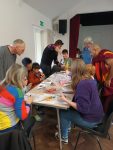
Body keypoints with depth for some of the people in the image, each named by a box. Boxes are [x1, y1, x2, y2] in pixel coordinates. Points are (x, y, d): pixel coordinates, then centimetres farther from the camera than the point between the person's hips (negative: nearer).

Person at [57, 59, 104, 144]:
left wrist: (65, 100, -24)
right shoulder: (89, 79, -2)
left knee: (62, 113, 5)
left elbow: (82, 108, -30)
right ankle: (66, 127, 36)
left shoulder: (82, 84, -30)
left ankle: (64, 137, 26)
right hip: (95, 114, 8)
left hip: (90, 119, -8)